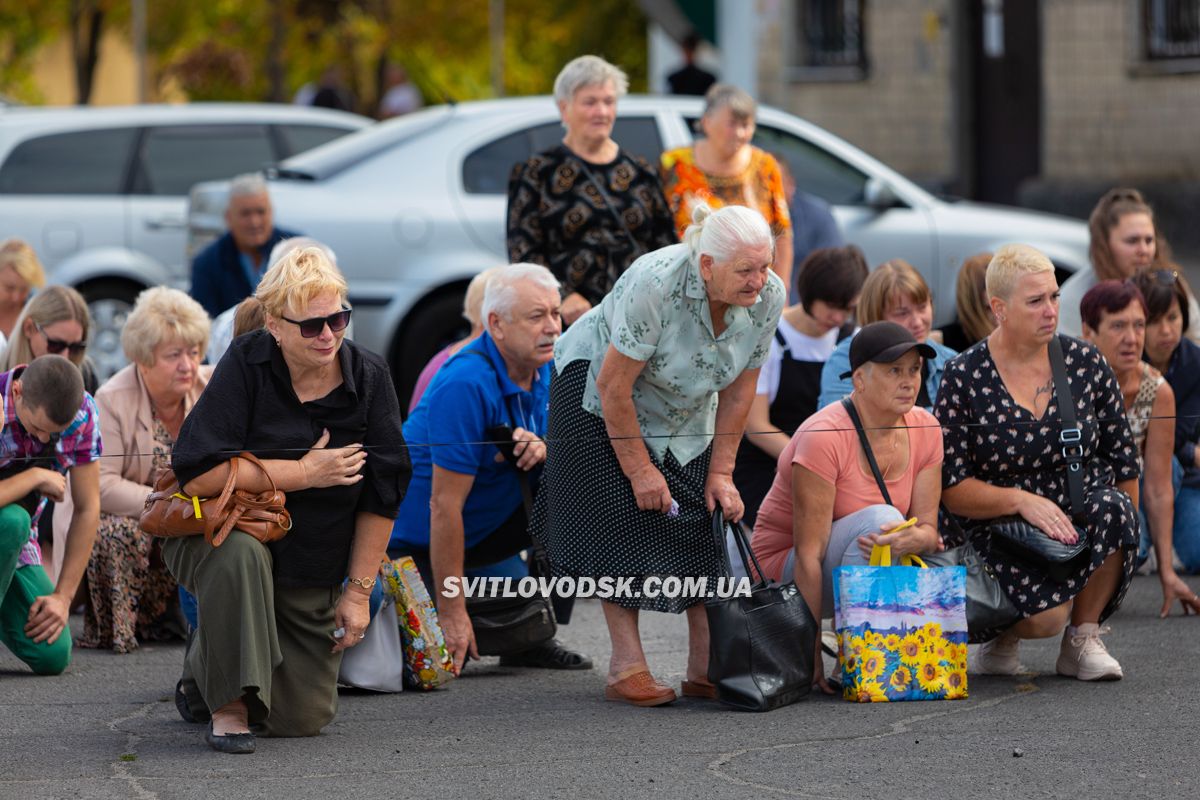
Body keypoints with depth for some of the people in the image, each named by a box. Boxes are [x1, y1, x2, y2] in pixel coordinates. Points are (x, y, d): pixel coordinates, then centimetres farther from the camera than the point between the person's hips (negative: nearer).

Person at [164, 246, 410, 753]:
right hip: (219, 536, -4)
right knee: (240, 553, -41)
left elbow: (381, 496, -1)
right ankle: (227, 703, -23)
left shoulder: (369, 378, -8)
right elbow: (198, 476, -25)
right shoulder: (245, 365, -17)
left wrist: (358, 590, -3)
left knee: (300, 721, 2)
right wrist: (305, 473, -23)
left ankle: (199, 681, 35)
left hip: (312, 572, 4)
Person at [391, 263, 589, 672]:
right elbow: (444, 505, -28)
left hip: (493, 522, 8)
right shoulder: (466, 386, -28)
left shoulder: (542, 368, -3)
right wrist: (451, 613, -28)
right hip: (421, 541, -8)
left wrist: (541, 450, -19)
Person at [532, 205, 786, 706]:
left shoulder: (768, 297, -20)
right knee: (623, 521, -13)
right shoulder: (657, 284, -38)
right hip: (598, 383, -5)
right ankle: (627, 669, -13)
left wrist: (721, 472, -8)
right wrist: (640, 469, -23)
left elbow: (738, 390, -8)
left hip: (684, 410, 5)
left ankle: (705, 668, -3)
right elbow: (614, 385, -30)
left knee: (705, 518, -4)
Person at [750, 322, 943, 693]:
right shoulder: (825, 436, -26)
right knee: (879, 517, -33)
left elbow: (928, 528, -7)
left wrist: (911, 539, -34)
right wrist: (812, 657, -29)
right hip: (783, 570, -6)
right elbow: (809, 554, -27)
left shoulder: (925, 429, -6)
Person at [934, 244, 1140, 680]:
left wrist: (1124, 526, -1)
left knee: (1112, 508, -32)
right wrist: (1021, 500, -22)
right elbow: (950, 488, -8)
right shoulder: (963, 378, -6)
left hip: (1080, 517, 3)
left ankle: (1083, 638, -11)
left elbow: (1123, 461, 10)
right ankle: (1002, 631, 8)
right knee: (1045, 616, -32)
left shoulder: (1084, 362, 3)